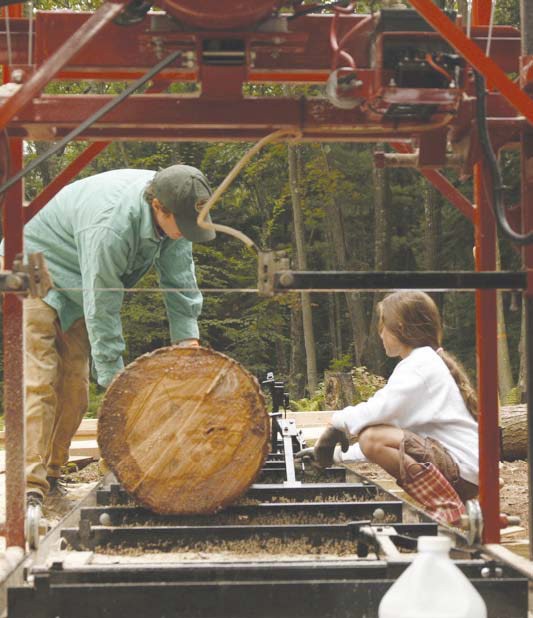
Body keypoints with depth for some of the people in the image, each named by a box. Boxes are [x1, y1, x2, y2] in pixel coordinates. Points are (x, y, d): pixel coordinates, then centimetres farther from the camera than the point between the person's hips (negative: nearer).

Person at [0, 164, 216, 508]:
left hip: (75, 290, 8)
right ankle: (30, 487, -23)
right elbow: (101, 311, -34)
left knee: (74, 389, 3)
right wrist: (115, 380, -31)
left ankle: (51, 476, 14)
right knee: (38, 383, -18)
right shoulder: (109, 226, -39)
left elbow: (180, 283, -8)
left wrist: (189, 344, -14)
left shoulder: (174, 211, -15)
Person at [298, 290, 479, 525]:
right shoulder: (429, 361, 21)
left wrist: (338, 422, -7)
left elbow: (380, 411, -25)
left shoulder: (420, 363, -10)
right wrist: (336, 455, 18)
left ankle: (446, 507, -18)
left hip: (461, 470, -10)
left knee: (371, 438, -24)